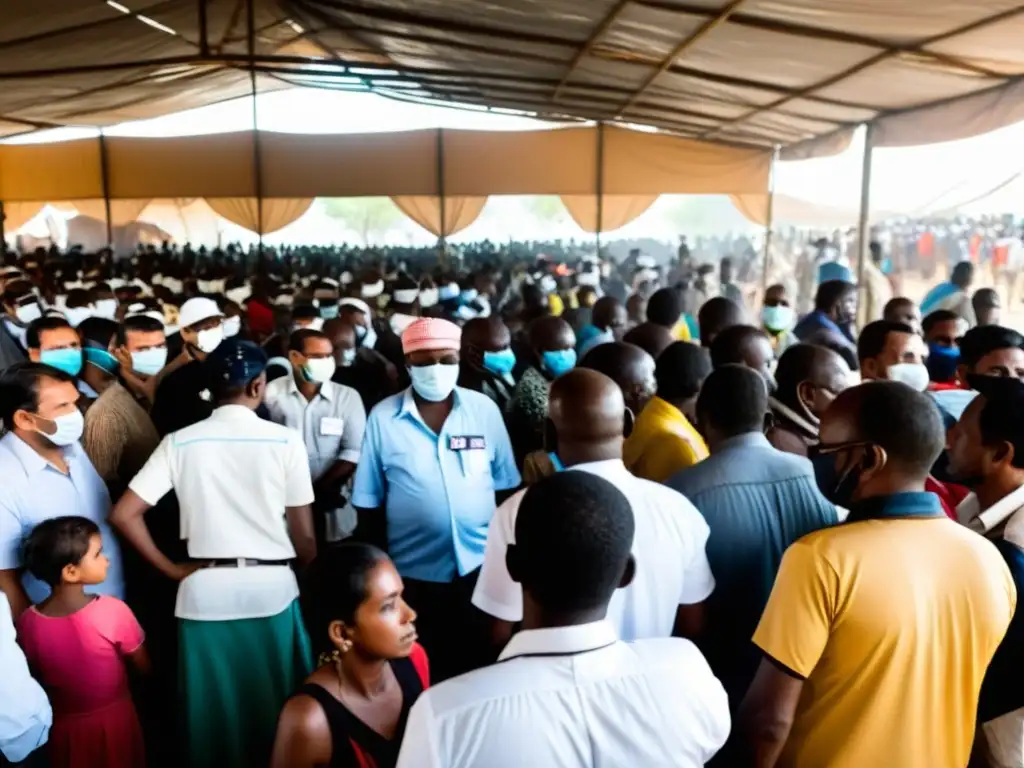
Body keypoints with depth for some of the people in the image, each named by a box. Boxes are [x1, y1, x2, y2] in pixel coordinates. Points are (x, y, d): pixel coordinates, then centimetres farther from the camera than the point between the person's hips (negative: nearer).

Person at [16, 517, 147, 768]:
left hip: (64, 727, 3)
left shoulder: (27, 622, -18)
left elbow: (36, 678, -2)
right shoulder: (114, 611, -27)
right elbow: (144, 668, -14)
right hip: (115, 721, -2)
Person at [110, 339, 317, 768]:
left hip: (205, 590, 2)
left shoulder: (180, 442, -1)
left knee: (215, 711, 17)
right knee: (278, 712, 17)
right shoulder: (285, 440, -7)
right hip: (272, 586, -1)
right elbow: (304, 538, -4)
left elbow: (124, 515, -3)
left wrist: (171, 570, 5)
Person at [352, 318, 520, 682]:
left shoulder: (484, 409, -3)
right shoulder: (382, 417, -6)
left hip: (480, 564, 1)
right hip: (414, 571, -1)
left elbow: (506, 486, 4)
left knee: (480, 662, 16)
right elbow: (369, 502, -1)